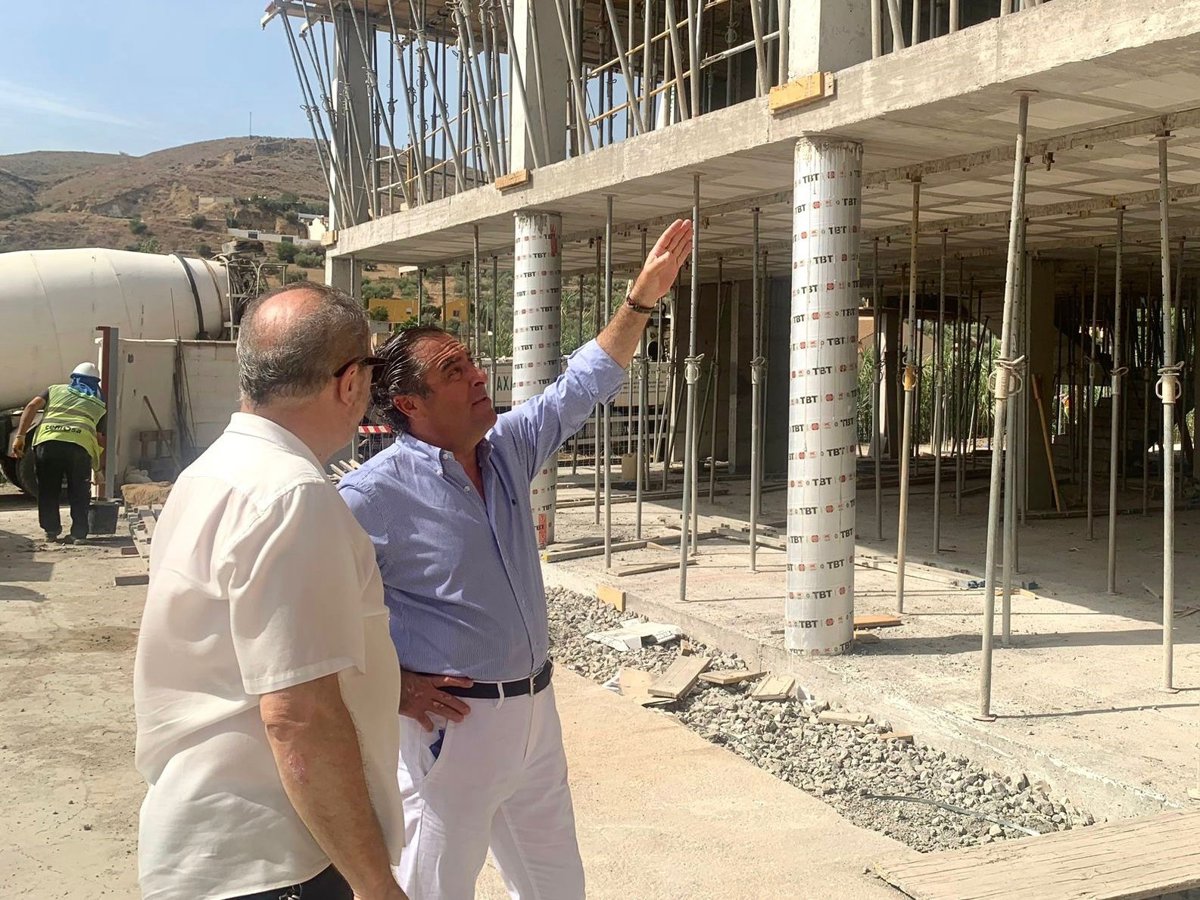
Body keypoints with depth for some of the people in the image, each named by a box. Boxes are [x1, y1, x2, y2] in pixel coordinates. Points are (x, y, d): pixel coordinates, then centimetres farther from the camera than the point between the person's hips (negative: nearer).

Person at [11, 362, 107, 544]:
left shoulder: (55, 390, 30)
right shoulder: (99, 405, 28)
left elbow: (32, 406, 13)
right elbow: (99, 438, 22)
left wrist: (20, 436, 7)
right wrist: (97, 466, 36)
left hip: (47, 440, 1)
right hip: (80, 443, -1)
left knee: (48, 489, 18)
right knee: (79, 491, 13)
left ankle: (51, 530, 20)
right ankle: (78, 533, 8)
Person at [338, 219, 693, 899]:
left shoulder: (508, 448, 4)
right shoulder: (375, 495, -17)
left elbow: (583, 386, 11)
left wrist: (643, 298, 6)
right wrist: (390, 685, -15)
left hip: (536, 709, 7)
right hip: (453, 721, -7)